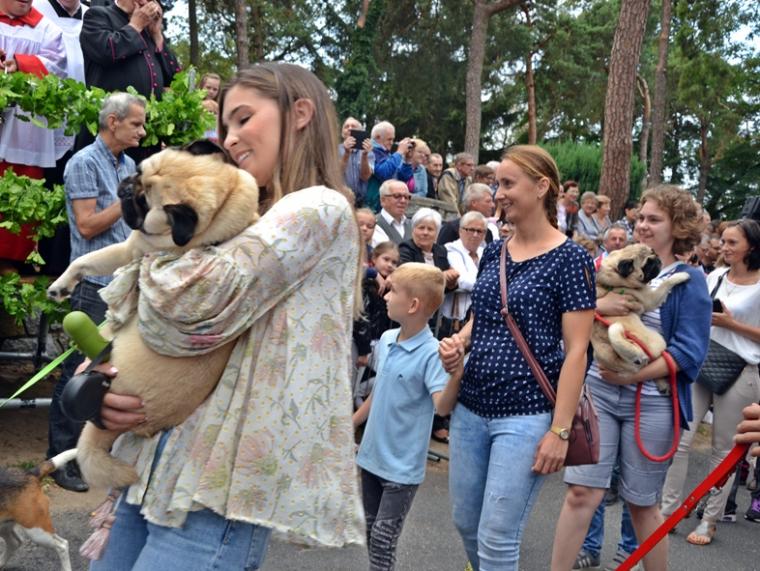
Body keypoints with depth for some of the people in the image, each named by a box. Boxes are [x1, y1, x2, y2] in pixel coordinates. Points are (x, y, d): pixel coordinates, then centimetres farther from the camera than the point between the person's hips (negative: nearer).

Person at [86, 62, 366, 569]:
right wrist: (102, 383, -4)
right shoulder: (248, 221, 20)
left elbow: (194, 303, -21)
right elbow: (134, 327, 17)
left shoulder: (319, 209, -8)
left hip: (222, 480, -9)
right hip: (164, 461, 9)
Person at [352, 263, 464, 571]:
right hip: (372, 455, 7)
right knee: (370, 533, 19)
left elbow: (442, 405, -32)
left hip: (402, 465, -7)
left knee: (382, 541, 0)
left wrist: (455, 377, -51)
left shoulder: (431, 353, -21)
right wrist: (349, 424, 20)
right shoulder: (386, 339, 1)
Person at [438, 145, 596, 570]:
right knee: (466, 523, 15)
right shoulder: (493, 252, 9)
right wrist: (458, 342, -2)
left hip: (527, 414, -6)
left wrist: (560, 430, -16)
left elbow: (576, 351, -12)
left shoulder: (570, 259, -9)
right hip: (471, 408, 7)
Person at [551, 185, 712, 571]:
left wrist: (633, 376, -18)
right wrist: (597, 305, -14)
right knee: (581, 492, -2)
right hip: (597, 388, 3)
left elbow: (688, 352, -9)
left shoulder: (689, 281, -1)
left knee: (641, 502, 9)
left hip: (651, 401, -2)